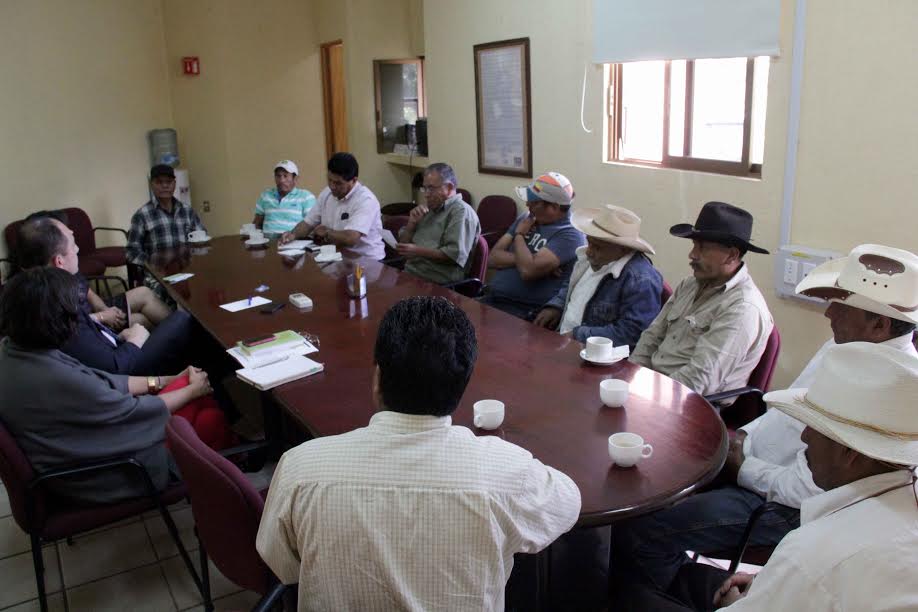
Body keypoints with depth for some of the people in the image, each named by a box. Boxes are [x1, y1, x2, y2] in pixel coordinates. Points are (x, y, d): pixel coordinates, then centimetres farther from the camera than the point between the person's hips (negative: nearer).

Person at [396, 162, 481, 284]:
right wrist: (412, 222, 4)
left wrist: (418, 251, -18)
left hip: (436, 283, -8)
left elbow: (456, 255, -18)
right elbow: (403, 243, 23)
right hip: (409, 273, 8)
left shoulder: (462, 212, -6)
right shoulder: (429, 209, 20)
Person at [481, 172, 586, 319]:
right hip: (492, 299, 7)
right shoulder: (526, 219, 14)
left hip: (526, 311, -7)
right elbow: (493, 258, 7)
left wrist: (519, 234, -4)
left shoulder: (570, 234, -10)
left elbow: (528, 271, -22)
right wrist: (527, 259, -10)